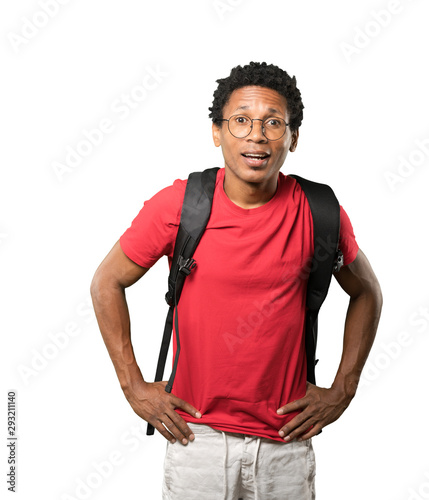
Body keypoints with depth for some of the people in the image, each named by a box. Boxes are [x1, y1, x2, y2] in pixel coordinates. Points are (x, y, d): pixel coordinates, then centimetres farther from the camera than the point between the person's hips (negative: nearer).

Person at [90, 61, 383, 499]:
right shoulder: (176, 206, -10)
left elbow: (366, 293, 9)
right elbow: (107, 283, 1)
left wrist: (343, 390, 5)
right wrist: (134, 387, -1)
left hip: (287, 441, 1)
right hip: (197, 434, -1)